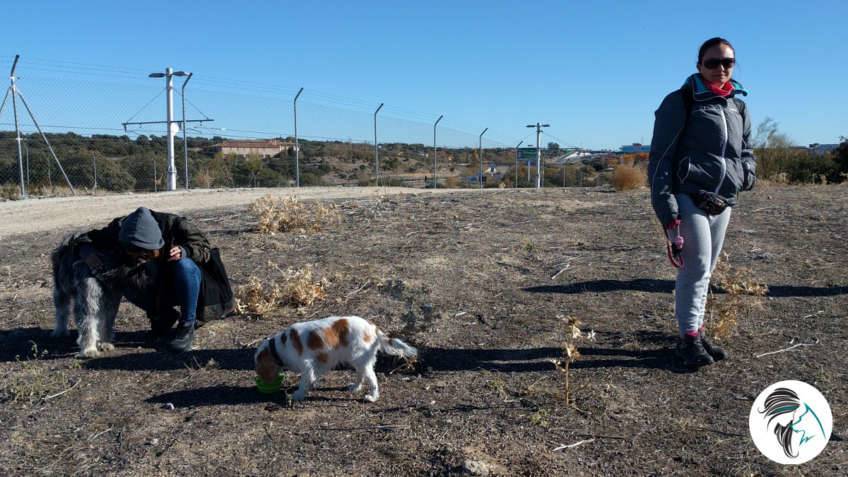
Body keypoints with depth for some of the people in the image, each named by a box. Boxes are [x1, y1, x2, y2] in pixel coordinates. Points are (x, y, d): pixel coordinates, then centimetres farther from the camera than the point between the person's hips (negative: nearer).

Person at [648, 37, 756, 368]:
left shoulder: (738, 107, 15)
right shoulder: (681, 102, -4)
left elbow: (746, 149, 30)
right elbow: (661, 156, -9)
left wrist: (747, 173, 6)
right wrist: (666, 207, -17)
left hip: (723, 202, 7)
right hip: (689, 198, -6)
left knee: (706, 270, 10)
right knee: (696, 267, -10)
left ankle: (695, 332, 20)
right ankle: (689, 338, 0)